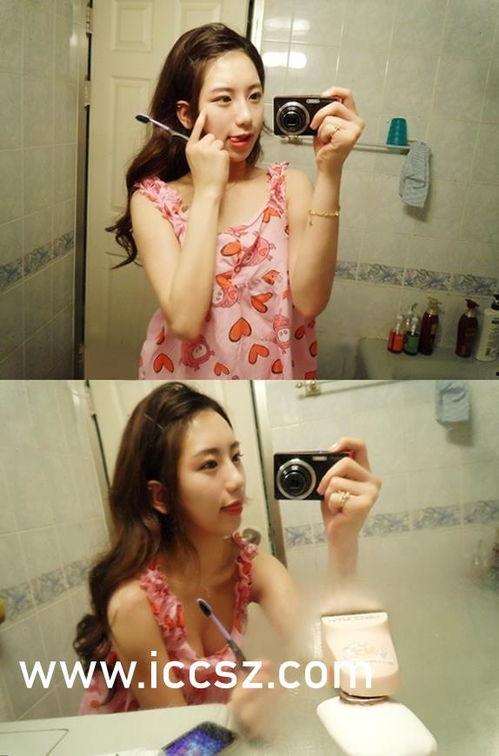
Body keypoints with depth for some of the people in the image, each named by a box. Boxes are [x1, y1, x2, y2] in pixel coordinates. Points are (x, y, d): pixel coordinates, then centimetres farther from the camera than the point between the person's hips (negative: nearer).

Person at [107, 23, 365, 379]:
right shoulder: (153, 198, -9)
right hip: (185, 370, 1)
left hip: (277, 369, -1)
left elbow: (309, 302, -21)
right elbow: (184, 322, -22)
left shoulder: (290, 185, -6)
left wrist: (330, 173, -26)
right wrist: (207, 191, -20)